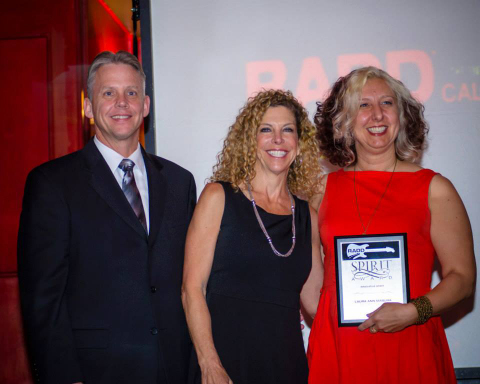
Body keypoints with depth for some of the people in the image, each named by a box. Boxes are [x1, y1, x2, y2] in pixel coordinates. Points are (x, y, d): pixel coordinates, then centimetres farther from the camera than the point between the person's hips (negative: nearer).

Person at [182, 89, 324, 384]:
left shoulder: (306, 215, 9)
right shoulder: (219, 197, -3)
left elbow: (314, 298, 12)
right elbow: (192, 288, -8)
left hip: (287, 360, 4)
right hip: (226, 357, -4)